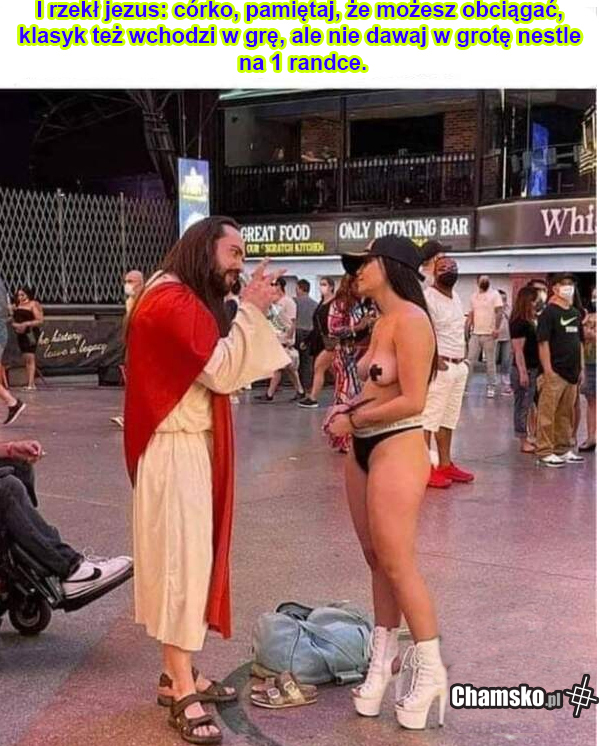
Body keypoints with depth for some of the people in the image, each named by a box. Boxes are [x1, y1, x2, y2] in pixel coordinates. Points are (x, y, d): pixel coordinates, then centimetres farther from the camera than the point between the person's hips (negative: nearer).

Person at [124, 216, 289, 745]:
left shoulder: (191, 300, 17)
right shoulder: (171, 300, -17)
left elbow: (223, 371, 14)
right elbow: (221, 373, -20)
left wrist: (251, 313, 5)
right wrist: (252, 312, -14)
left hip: (196, 445, 11)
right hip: (177, 450, -11)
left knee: (193, 556, 13)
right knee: (180, 558, -7)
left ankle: (179, 674, 22)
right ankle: (183, 695, -1)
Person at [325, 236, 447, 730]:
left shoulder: (410, 319, -16)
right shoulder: (382, 321, 12)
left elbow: (411, 401, -20)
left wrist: (352, 419, -11)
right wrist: (349, 409, -1)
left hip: (397, 449, -9)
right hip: (365, 450, 9)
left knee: (397, 564, -2)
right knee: (377, 560, 14)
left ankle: (430, 672, 12)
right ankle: (383, 663, 24)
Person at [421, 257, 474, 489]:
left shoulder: (456, 297, 16)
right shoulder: (427, 297, -12)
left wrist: (463, 357, 16)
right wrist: (435, 359, -21)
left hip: (459, 366, 9)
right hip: (439, 367, -9)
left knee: (449, 418, 14)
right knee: (429, 418, -7)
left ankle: (445, 464, 22)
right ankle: (425, 468, -5)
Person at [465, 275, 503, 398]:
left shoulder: (494, 294, -3)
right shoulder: (474, 296, 12)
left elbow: (499, 312, -10)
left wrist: (496, 328, -21)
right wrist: (468, 329, 13)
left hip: (489, 334, -4)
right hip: (475, 334, 4)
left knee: (490, 362, 3)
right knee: (470, 361, 4)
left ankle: (491, 387, 9)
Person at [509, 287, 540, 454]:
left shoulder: (529, 321, 12)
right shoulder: (519, 323, -15)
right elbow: (518, 350, -18)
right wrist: (523, 372, -20)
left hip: (533, 369, 9)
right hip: (523, 370, -9)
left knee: (527, 405, 12)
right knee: (522, 405, -1)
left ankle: (526, 439, 19)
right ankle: (524, 442, 5)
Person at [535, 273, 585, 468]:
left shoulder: (575, 313, 14)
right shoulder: (548, 313, -7)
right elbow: (543, 343, -13)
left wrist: (581, 368, 16)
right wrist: (547, 370, -17)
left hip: (572, 373, 7)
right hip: (554, 373, -7)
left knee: (566, 414, 14)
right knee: (547, 413, -3)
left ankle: (563, 449, 24)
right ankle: (544, 452, 1)